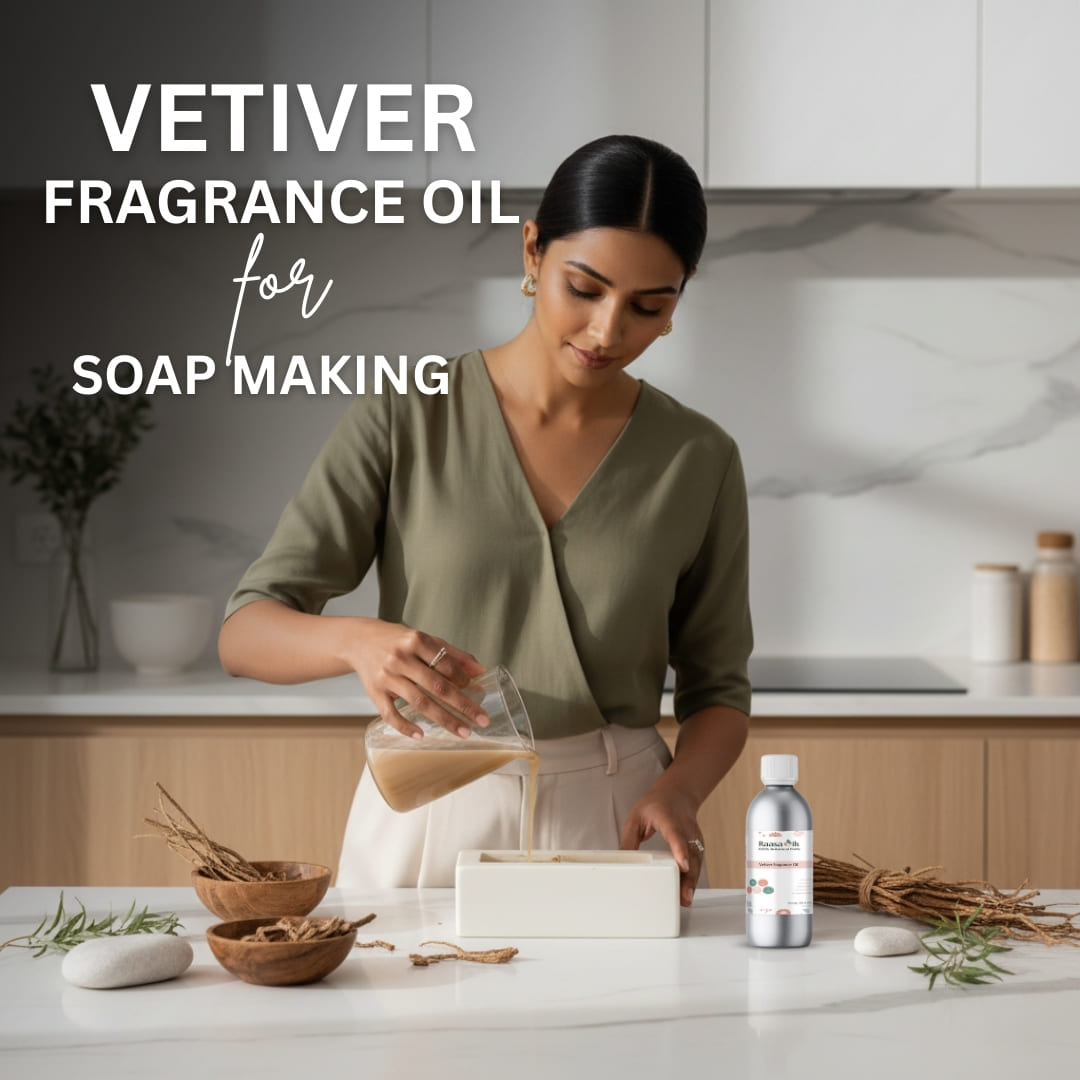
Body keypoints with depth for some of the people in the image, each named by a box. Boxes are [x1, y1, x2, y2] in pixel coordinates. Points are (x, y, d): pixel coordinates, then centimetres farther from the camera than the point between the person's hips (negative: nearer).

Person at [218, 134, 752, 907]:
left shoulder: (698, 459, 3)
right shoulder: (405, 419, -2)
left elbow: (716, 687, 9)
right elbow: (245, 632, -6)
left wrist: (678, 789, -12)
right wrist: (358, 641, -27)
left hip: (609, 832, 1)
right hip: (427, 823, -1)